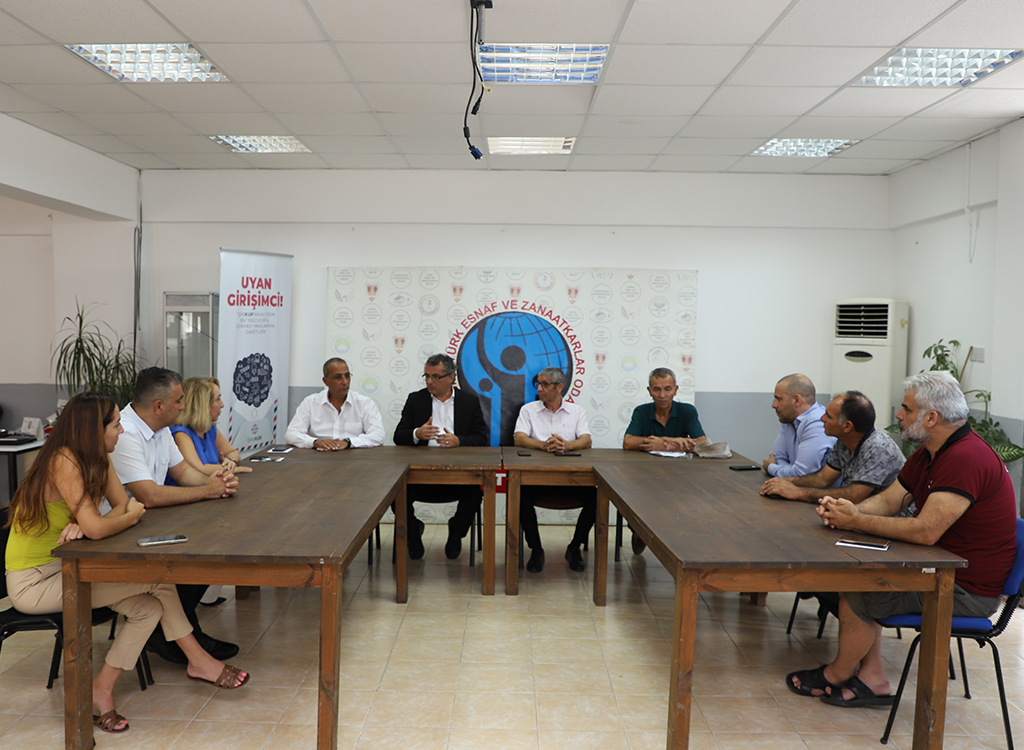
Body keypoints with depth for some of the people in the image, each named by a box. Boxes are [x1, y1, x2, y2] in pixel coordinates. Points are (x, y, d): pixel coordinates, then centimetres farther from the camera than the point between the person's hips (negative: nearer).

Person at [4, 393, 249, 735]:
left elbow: (124, 506, -4)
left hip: (64, 567, 8)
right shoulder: (63, 462, -26)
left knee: (149, 607, -9)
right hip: (33, 583, -8)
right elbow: (96, 528, -33)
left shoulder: (96, 460, 1)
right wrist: (132, 515, -13)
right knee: (156, 578, -16)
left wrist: (85, 525, -24)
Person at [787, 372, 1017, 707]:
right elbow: (887, 500, 9)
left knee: (854, 595, -13)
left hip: (967, 590, -10)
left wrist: (856, 520, -22)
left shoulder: (966, 459, -26)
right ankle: (872, 678, 9)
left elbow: (925, 531, -31)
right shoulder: (930, 452, 8)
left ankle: (838, 675, 13)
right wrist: (847, 509, -12)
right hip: (940, 569, 10)